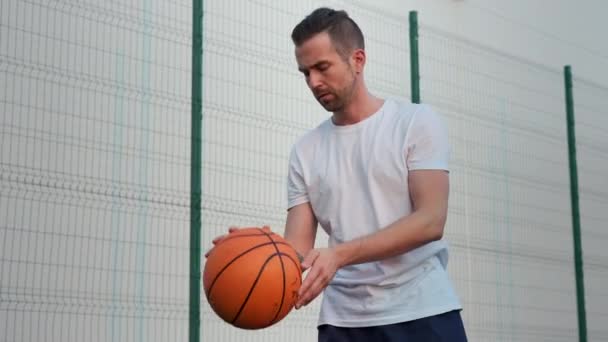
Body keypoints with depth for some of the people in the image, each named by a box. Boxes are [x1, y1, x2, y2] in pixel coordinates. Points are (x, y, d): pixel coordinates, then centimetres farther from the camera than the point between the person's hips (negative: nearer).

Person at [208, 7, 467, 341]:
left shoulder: (416, 122, -2)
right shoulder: (305, 150, 8)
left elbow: (430, 221, -12)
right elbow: (299, 248, 4)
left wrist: (340, 255, -22)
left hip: (421, 311, -3)